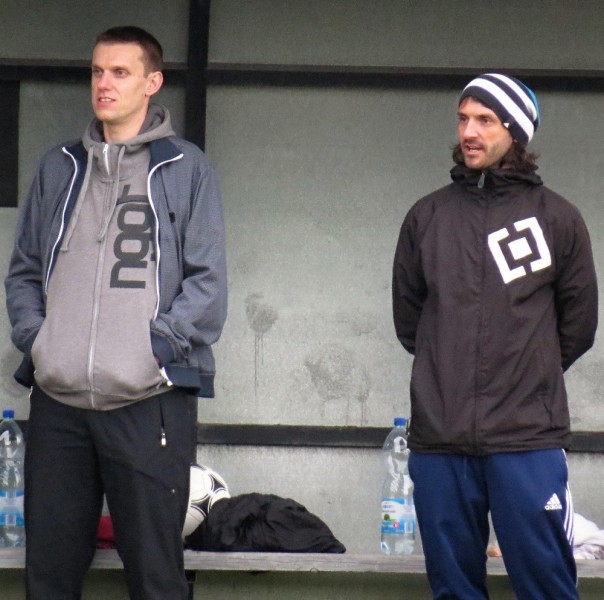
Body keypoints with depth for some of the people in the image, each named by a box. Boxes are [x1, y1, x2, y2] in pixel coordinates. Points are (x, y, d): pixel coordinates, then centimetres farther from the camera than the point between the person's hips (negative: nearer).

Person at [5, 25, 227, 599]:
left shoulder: (185, 169, 4)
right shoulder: (59, 168, 16)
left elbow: (208, 280, -1)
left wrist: (158, 344, -11)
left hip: (149, 401, -4)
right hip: (57, 401, 4)